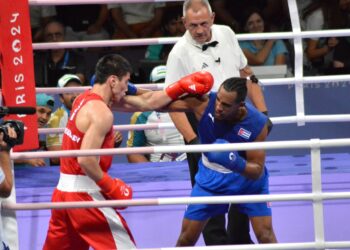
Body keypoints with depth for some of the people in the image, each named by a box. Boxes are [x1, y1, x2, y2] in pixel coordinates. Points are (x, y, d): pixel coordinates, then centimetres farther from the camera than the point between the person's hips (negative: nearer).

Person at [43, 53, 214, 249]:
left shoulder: (86, 99, 11)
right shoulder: (101, 113, -18)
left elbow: (145, 103, 16)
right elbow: (86, 160, -26)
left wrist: (181, 87, 16)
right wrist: (111, 187, -14)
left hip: (64, 190, 9)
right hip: (84, 195, -9)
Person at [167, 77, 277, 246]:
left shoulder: (257, 123, -30)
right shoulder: (202, 102, -29)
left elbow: (257, 171, -25)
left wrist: (235, 163, -45)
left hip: (247, 178, -1)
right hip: (211, 177, 2)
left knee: (265, 235, -5)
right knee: (187, 237, 4)